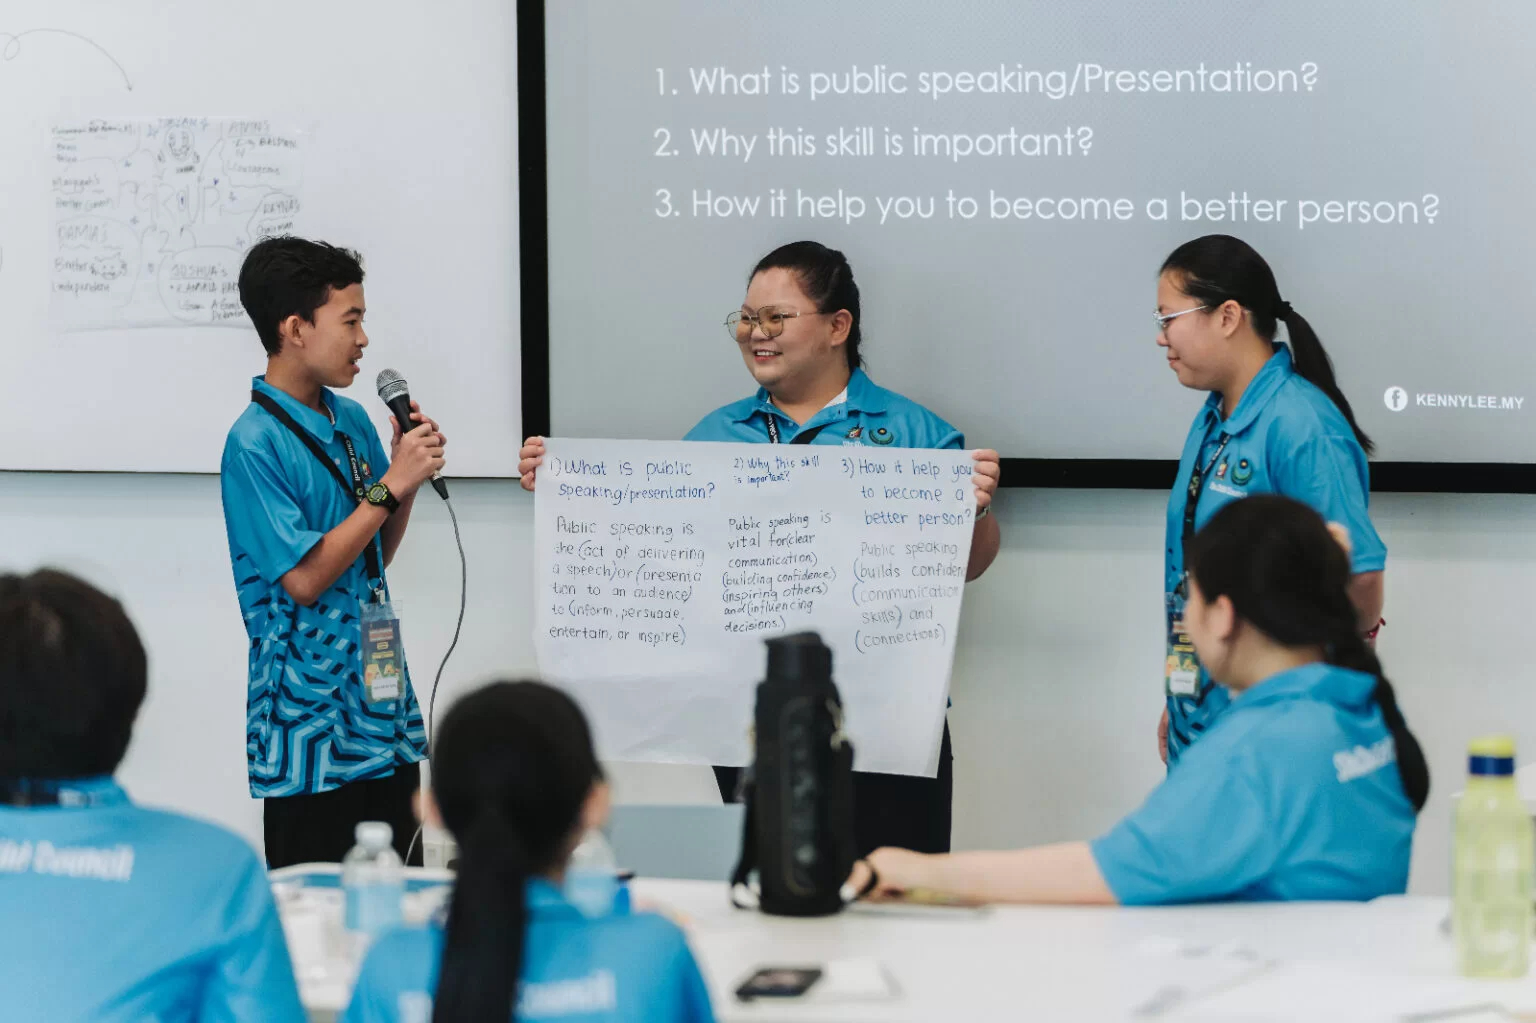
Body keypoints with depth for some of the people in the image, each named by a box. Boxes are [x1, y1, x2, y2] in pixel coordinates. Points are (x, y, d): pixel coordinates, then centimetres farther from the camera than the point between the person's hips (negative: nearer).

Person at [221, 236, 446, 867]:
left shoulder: (353, 421, 9)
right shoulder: (254, 443, -14)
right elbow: (304, 578, -18)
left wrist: (409, 477, 1)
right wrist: (392, 484, -14)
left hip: (384, 707, 7)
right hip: (310, 721, -7)